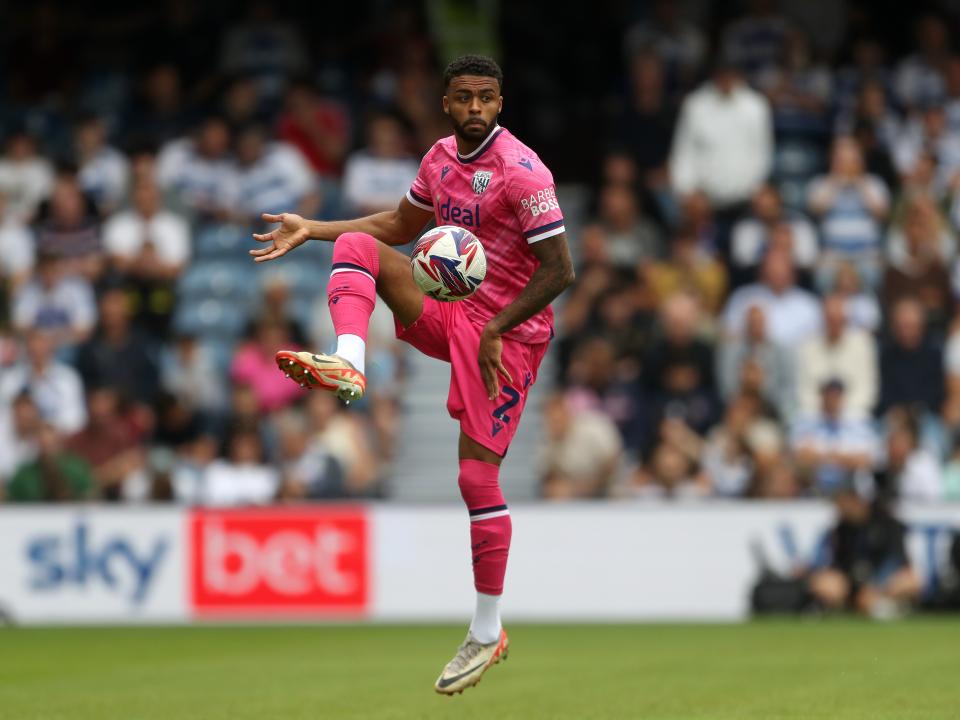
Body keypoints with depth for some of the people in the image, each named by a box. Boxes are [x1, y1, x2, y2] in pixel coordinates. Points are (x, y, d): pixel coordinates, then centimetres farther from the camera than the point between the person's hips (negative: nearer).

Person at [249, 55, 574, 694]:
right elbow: (400, 226, 24)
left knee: (477, 476, -9)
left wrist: (495, 331, -20)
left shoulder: (521, 172, -19)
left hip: (509, 334, -7)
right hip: (451, 313, 7)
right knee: (356, 244, -7)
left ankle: (488, 633, 0)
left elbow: (560, 270, -20)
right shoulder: (441, 158, 5)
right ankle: (348, 365, -27)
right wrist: (312, 230, 18)